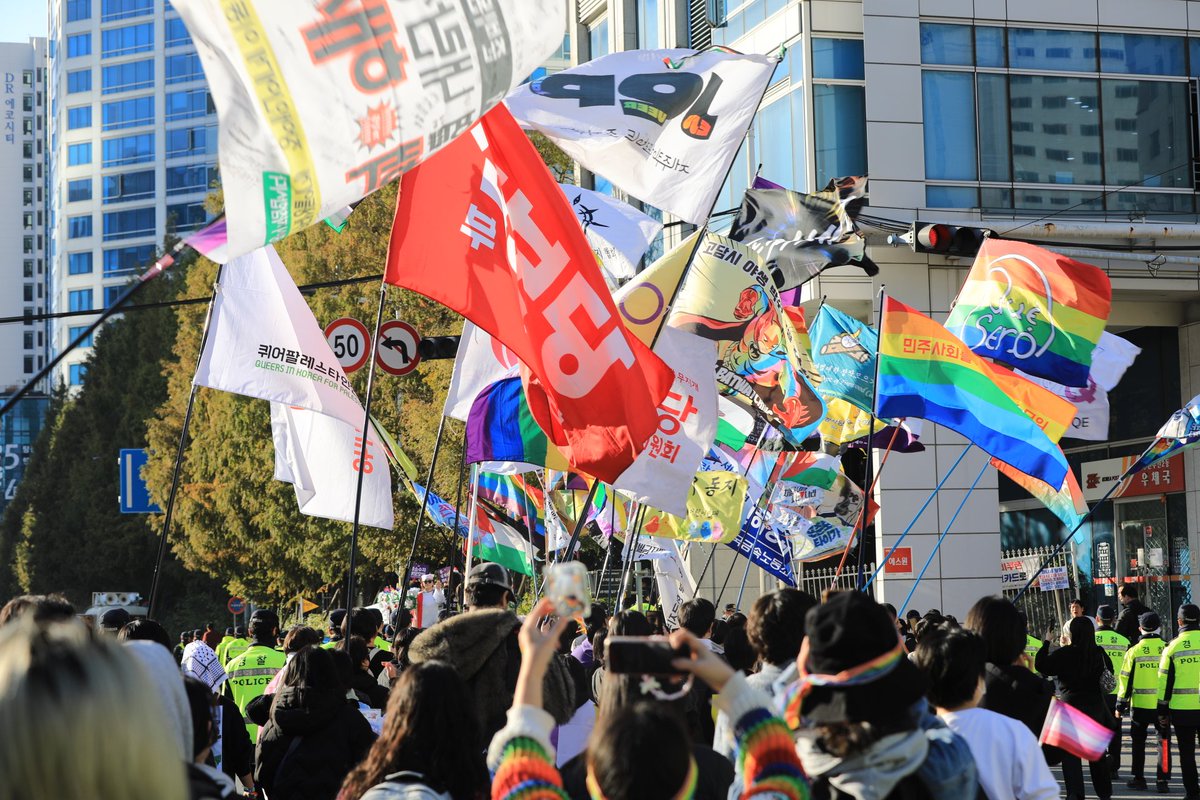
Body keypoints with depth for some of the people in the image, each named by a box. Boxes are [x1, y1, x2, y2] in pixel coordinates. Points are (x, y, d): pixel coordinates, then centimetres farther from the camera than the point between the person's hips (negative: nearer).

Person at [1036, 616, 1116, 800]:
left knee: (1070, 752, 1)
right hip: (1096, 707, 4)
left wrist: (1046, 643, -2)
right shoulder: (1098, 653, -1)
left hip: (1071, 706, -4)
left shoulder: (1065, 653, -13)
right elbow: (1108, 672, 14)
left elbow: (1042, 666, -12)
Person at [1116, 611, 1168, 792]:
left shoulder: (1134, 651, -6)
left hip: (1140, 705, 0)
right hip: (1162, 705, 0)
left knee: (1138, 742, 13)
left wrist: (1120, 706, 6)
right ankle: (1162, 779, 3)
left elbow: (1126, 680, -2)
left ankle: (1139, 778, 15)